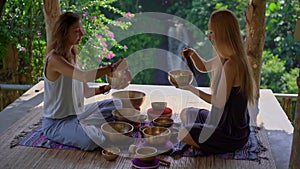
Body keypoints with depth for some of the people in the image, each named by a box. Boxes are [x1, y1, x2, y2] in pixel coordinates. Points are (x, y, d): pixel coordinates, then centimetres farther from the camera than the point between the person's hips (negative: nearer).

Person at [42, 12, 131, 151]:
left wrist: (106, 88, -7)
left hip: (77, 113, 9)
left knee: (117, 105, 14)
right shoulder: (54, 58, -21)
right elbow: (84, 76, -37)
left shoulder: (72, 56, 7)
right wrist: (112, 68, -34)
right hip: (56, 123, -9)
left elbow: (83, 91, 7)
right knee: (92, 139, -34)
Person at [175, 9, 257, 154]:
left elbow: (220, 102, -25)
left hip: (232, 133, -10)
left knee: (183, 135, -16)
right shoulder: (224, 58, 2)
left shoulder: (231, 64, -28)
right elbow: (204, 67, 22)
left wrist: (191, 88, -18)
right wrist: (193, 54, 1)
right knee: (185, 114, 24)